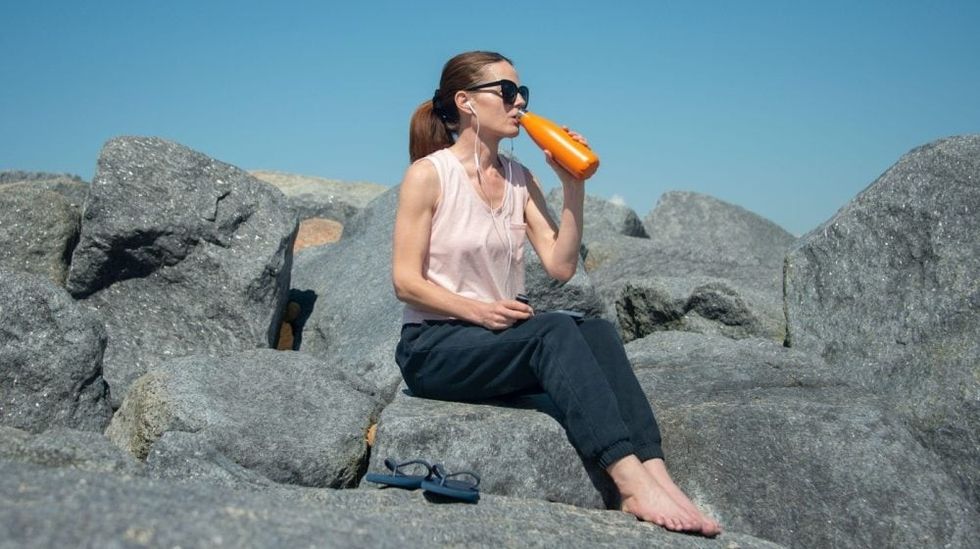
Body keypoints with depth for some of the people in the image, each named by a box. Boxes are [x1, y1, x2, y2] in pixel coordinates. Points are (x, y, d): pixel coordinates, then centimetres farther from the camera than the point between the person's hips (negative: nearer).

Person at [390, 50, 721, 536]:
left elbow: (561, 266, 1)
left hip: (497, 339, 6)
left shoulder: (520, 180, 10)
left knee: (596, 330, -22)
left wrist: (573, 188, -8)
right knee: (554, 330, -30)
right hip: (432, 345, -6)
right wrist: (478, 310, -22)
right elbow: (405, 281, -11)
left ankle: (653, 473, -34)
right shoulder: (428, 174, -7)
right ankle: (632, 481, -39)